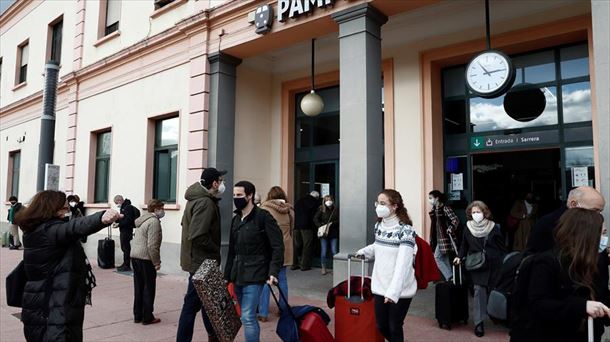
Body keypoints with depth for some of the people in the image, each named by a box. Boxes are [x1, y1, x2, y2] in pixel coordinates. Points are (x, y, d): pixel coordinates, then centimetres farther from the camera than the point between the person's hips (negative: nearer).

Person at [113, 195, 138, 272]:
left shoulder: (128, 207, -16)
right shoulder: (123, 207, 16)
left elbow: (128, 220, -22)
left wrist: (119, 224, -19)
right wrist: (117, 221, 5)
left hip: (127, 230, -10)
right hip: (123, 230, 10)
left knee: (126, 248, -6)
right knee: (124, 248, 15)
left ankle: (127, 266, 0)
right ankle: (125, 264, 23)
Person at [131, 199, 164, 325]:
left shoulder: (142, 220, 16)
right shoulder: (154, 221, -15)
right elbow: (152, 245, -21)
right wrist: (157, 262, -14)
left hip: (135, 256, 9)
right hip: (146, 258, -9)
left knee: (138, 288, 15)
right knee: (149, 288, 2)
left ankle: (137, 316, 22)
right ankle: (147, 317, 8)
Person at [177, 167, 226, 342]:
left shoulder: (197, 198, 10)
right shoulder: (205, 202, -22)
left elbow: (187, 224, 18)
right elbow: (198, 236, -29)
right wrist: (216, 250, -13)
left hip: (197, 258, 11)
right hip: (201, 260, -11)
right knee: (193, 302, 0)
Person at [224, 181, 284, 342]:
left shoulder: (263, 216, -9)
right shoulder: (236, 219, 12)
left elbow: (278, 247, -11)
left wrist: (273, 271, -19)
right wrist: (227, 275, 15)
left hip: (254, 276, -7)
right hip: (238, 276, 7)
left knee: (247, 317, -10)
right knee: (249, 317, 14)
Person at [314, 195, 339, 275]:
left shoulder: (336, 210, -1)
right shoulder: (321, 209, 0)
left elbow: (339, 220, -3)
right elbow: (315, 219, -3)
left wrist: (332, 223, -16)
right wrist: (320, 226, -14)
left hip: (333, 233, 0)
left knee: (334, 251, -2)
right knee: (323, 251, 5)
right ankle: (323, 268, 19)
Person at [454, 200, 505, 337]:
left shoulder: (494, 227, -5)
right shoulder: (468, 228, -2)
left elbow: (502, 247, 1)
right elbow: (464, 245, 9)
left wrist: (503, 263, -1)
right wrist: (460, 257, -2)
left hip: (493, 265, 0)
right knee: (479, 292, -3)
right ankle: (479, 323, 2)